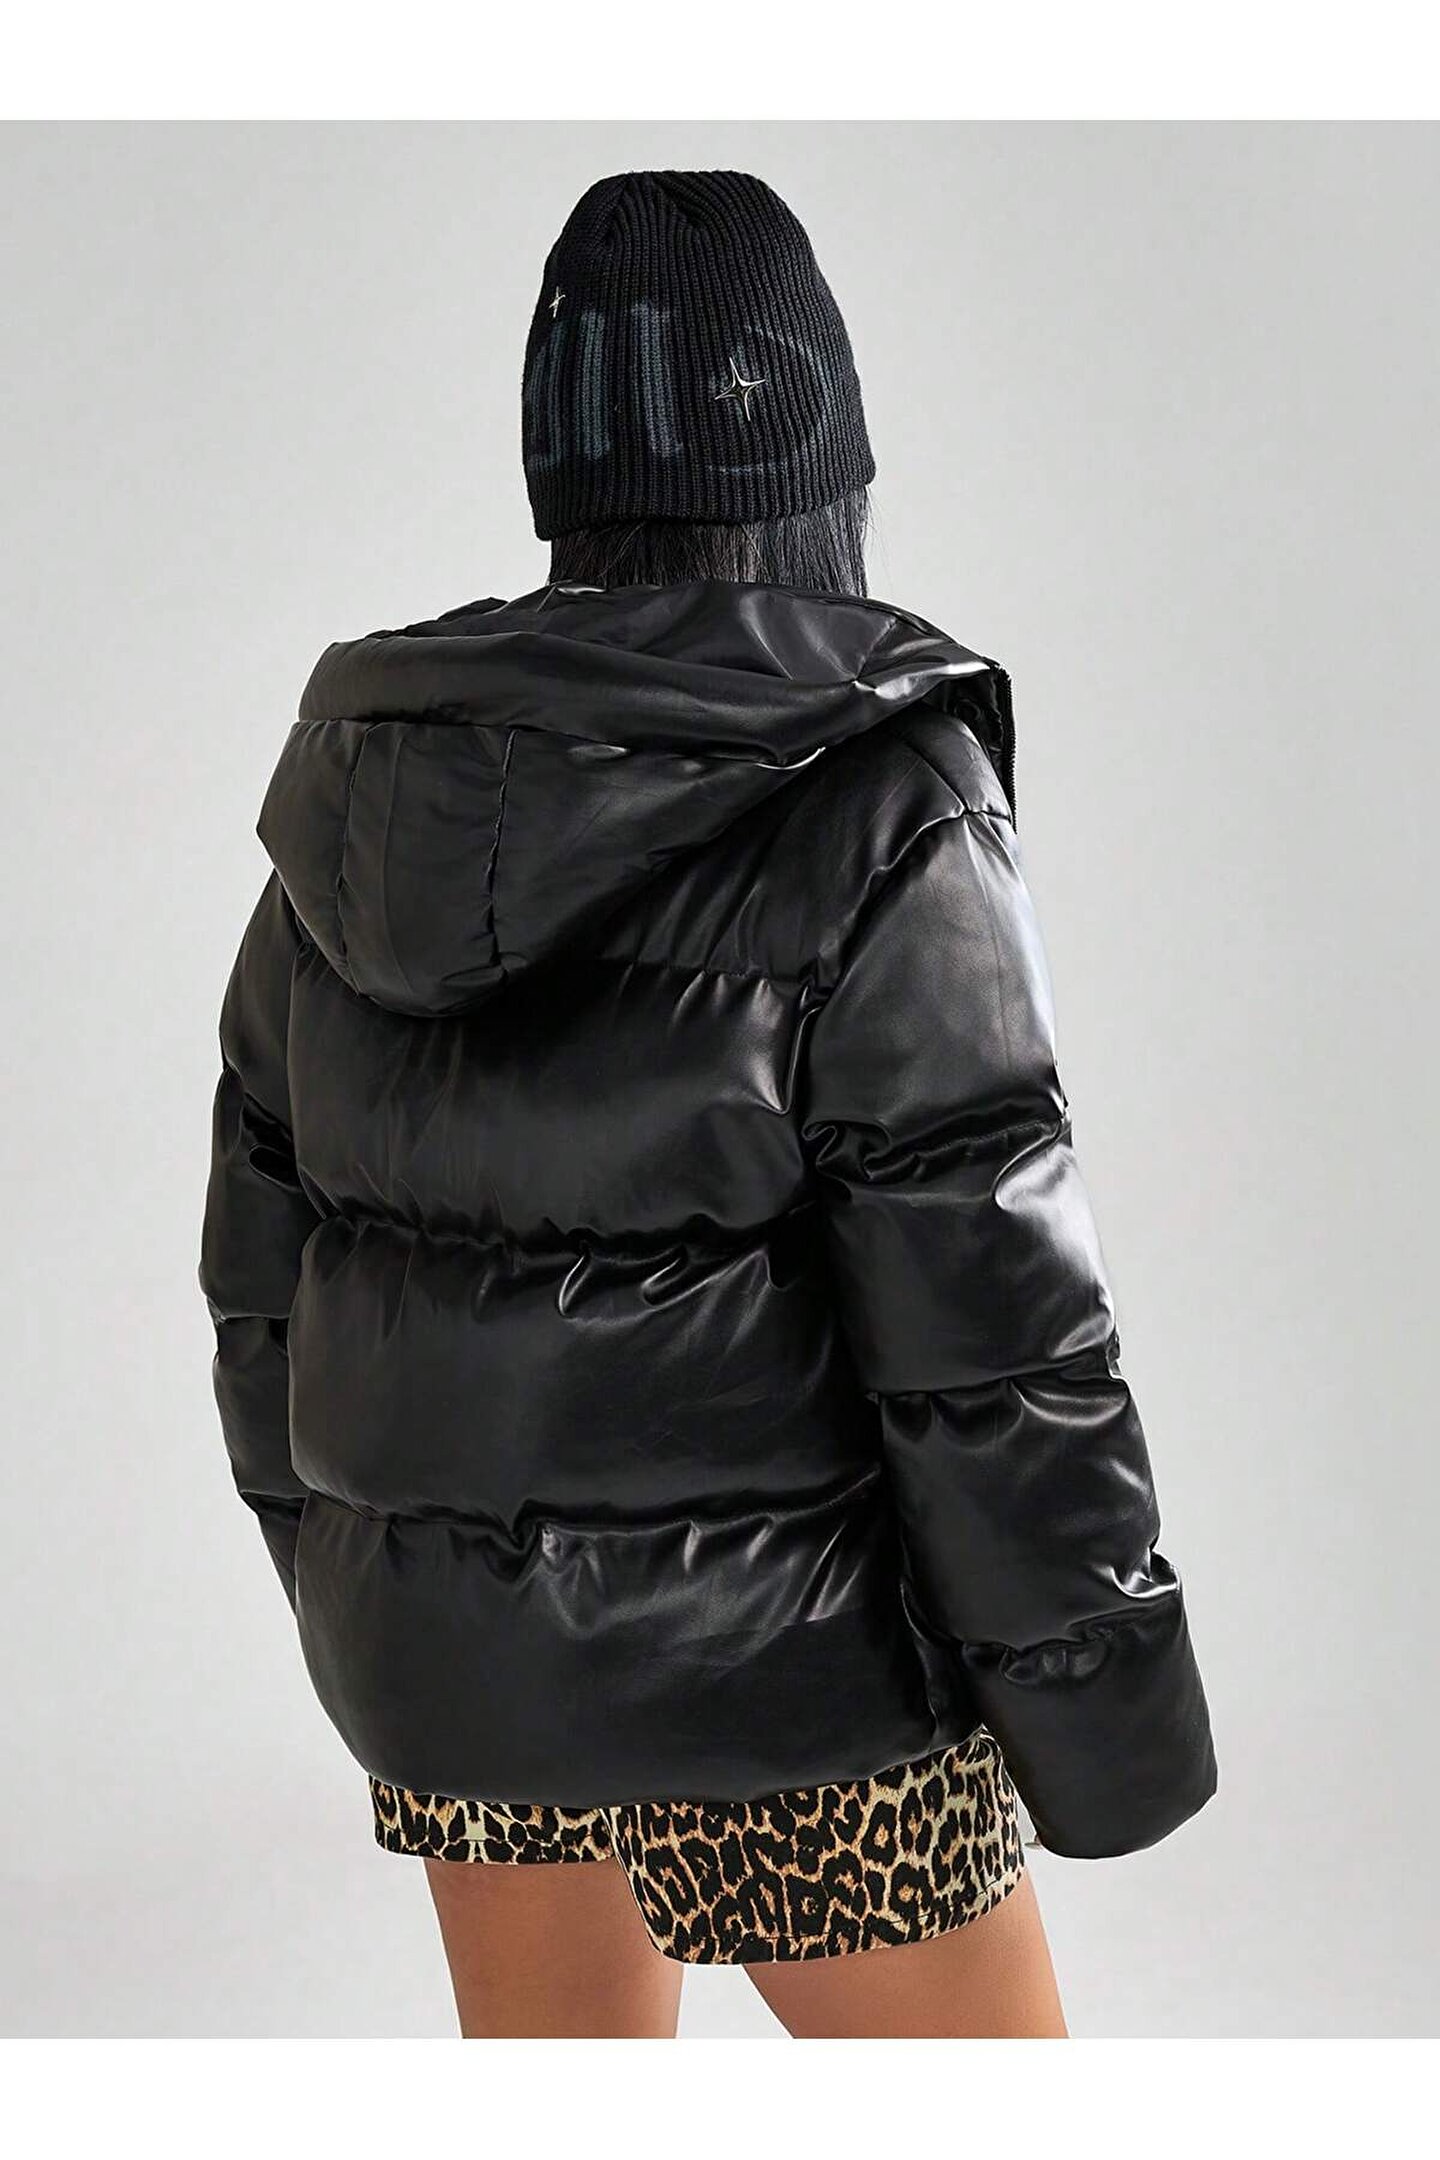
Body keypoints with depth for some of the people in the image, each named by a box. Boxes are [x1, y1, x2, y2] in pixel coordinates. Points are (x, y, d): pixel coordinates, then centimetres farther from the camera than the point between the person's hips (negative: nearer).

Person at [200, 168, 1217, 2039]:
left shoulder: (369, 794, -1)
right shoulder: (868, 813, -18)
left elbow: (273, 1251, 6)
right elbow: (983, 1315, -19)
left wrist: (347, 1582, 19)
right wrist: (1101, 1696, -7)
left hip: (452, 1622, 6)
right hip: (770, 1653, -5)